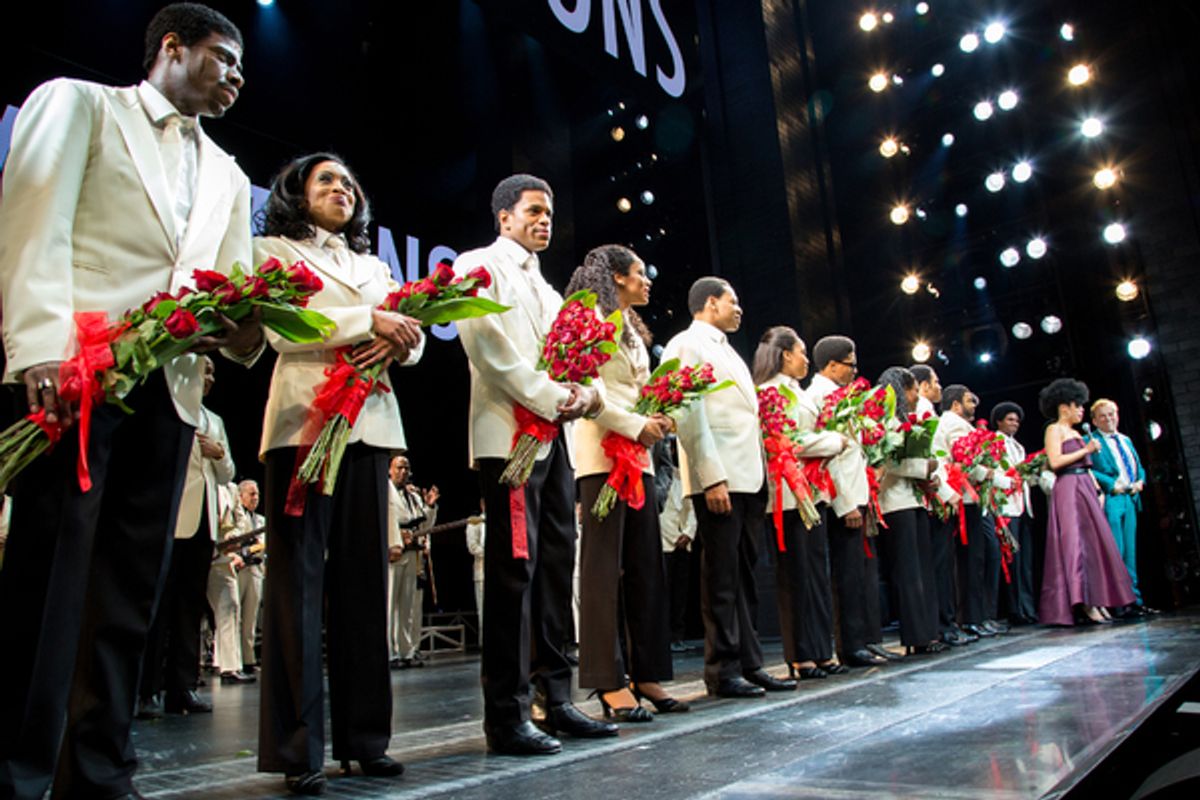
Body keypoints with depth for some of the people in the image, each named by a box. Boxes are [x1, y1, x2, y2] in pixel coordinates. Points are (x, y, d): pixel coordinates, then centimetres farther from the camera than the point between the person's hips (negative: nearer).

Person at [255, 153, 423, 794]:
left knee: (364, 574, 4)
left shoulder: (374, 265, 26)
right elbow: (281, 327, -7)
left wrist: (399, 344, -9)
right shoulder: (275, 251, 11)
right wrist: (369, 322, -13)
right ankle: (296, 748, 1)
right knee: (299, 576, -5)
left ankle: (363, 736, 12)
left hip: (370, 422, 5)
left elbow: (412, 335, 14)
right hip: (305, 417, -5)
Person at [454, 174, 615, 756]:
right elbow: (487, 344, -10)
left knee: (556, 565, 7)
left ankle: (556, 699, 14)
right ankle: (506, 716, -2)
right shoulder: (480, 266, 3)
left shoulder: (545, 288, 27)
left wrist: (586, 394, -3)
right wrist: (549, 399, -14)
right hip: (510, 435, -8)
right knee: (514, 567, -9)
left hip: (555, 437, 8)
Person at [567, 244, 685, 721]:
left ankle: (646, 674, 11)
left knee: (646, 565, 5)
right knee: (604, 564, -7)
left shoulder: (630, 327, 25)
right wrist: (635, 425, -14)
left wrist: (659, 419, 3)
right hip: (602, 453, -9)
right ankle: (609, 682, -4)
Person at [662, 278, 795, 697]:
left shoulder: (727, 351, 25)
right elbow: (689, 415, -12)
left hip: (749, 478, 9)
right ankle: (722, 670, 5)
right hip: (718, 480, -8)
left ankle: (749, 663, 17)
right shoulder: (687, 345, -2)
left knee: (744, 575, 11)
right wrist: (712, 477, -19)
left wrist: (761, 476, 13)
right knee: (721, 577, -3)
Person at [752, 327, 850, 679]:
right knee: (797, 575, -5)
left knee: (815, 572, 10)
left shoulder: (792, 390, 22)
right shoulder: (777, 390, -9)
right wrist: (836, 440, -8)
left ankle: (819, 653, 16)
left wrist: (830, 440, 11)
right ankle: (801, 657, 2)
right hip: (790, 494, -10)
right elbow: (791, 441, -19)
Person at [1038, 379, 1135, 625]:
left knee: (1095, 541, 4)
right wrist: (1086, 450, -10)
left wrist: (1097, 489, 13)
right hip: (1068, 489, -9)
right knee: (1076, 543, -12)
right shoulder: (1054, 429, -3)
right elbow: (1055, 462, -16)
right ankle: (1084, 604, -13)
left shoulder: (1075, 432, 23)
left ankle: (1095, 601, 6)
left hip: (1085, 489, 9)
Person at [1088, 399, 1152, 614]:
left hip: (1130, 499, 7)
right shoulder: (1091, 441, -2)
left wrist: (1140, 481, 4)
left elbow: (1138, 466, 24)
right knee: (1115, 552, -9)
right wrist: (1112, 484, -17)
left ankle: (1134, 599, 12)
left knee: (1130, 552, 8)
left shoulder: (1126, 440, 22)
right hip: (1110, 500, -7)